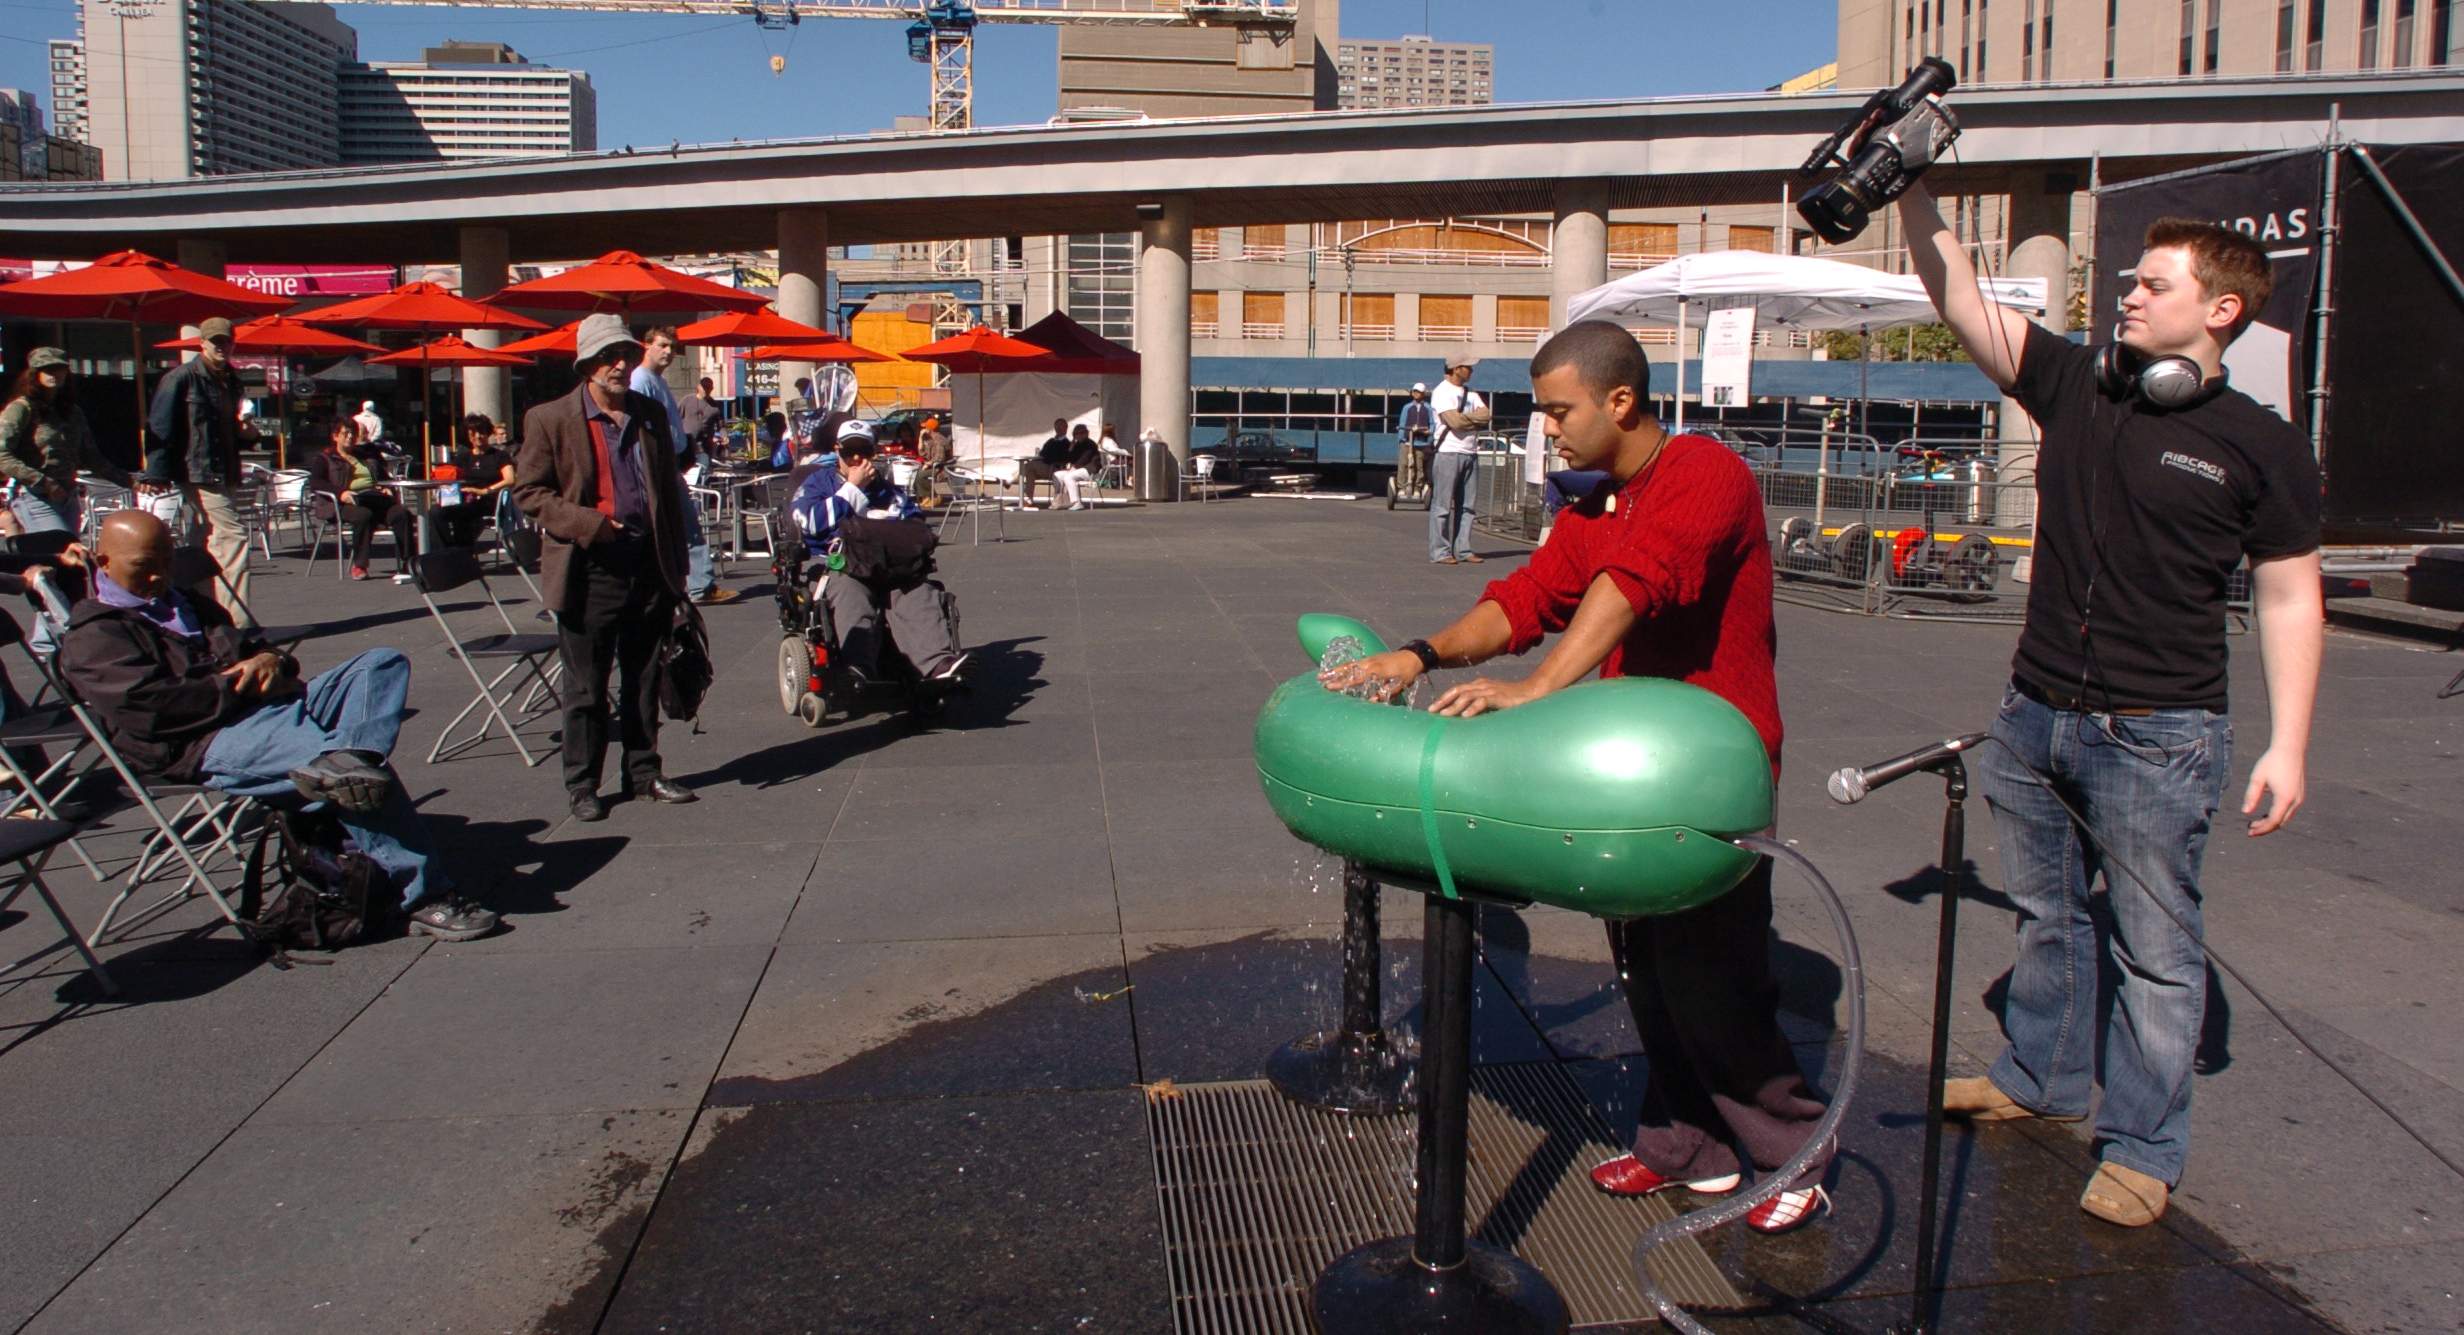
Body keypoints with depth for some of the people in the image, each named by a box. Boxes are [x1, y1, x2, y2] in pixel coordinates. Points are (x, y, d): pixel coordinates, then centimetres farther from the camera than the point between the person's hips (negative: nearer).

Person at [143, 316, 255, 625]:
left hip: (223, 475, 9)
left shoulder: (230, 380, 16)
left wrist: (244, 429, 11)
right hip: (197, 474, -9)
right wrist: (156, 473, -18)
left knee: (217, 542, 12)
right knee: (233, 535, -16)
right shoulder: (181, 378, -7)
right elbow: (159, 426, -12)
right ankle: (236, 618, -16)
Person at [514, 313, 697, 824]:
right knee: (586, 688, 4)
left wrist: (676, 565, 12)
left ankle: (644, 772, 26)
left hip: (649, 569, 4)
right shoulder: (549, 419, -3)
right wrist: (585, 524, -17)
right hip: (590, 573, -4)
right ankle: (582, 786, 15)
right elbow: (527, 490, -3)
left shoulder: (650, 414, 11)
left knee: (644, 680, 13)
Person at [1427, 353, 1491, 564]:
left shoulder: (1469, 392, 17)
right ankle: (1440, 551, -3)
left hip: (1469, 453, 8)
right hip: (1448, 452, -8)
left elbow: (1485, 415, 4)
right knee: (1442, 504, -5)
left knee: (1466, 505, 8)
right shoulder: (1442, 391, -6)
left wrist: (1465, 417, -10)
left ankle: (1463, 549, 12)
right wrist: (1475, 418, -1)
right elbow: (1455, 421, -18)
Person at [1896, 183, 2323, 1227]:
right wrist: (1915, 195, -10)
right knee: (2045, 915, 19)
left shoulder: (2260, 446, -5)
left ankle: (2143, 1150, 16)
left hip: (2157, 737, -5)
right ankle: (2041, 1080, 37)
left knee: (2153, 948, 3)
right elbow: (1960, 302, 0)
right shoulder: (2074, 385, 4)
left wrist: (2286, 743, -8)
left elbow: (2289, 598, -3)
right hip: (2035, 713, 5)